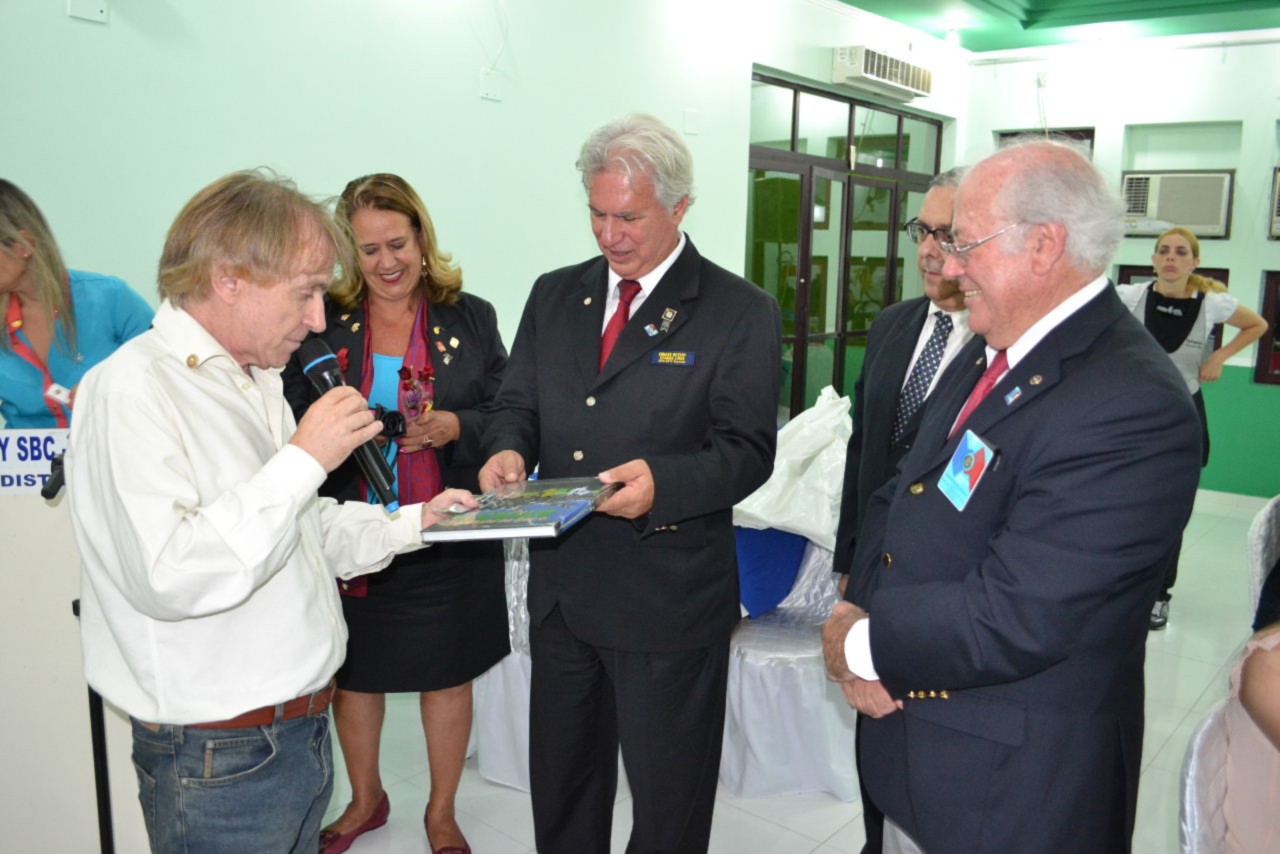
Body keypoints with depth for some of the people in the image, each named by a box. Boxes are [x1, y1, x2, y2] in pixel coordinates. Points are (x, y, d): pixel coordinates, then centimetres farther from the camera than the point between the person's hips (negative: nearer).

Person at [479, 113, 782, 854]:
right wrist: (509, 450, -11)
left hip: (669, 599, -5)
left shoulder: (741, 313, -7)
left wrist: (665, 482, -30)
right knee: (560, 779, 23)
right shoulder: (555, 296, 8)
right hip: (560, 586, 5)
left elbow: (747, 450, -11)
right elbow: (519, 404, 12)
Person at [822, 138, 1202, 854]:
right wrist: (872, 643, -10)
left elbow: (1011, 619, -28)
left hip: (1012, 792, -7)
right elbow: (895, 502, 6)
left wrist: (859, 645, -14)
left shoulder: (1135, 406, -25)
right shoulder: (996, 359, 4)